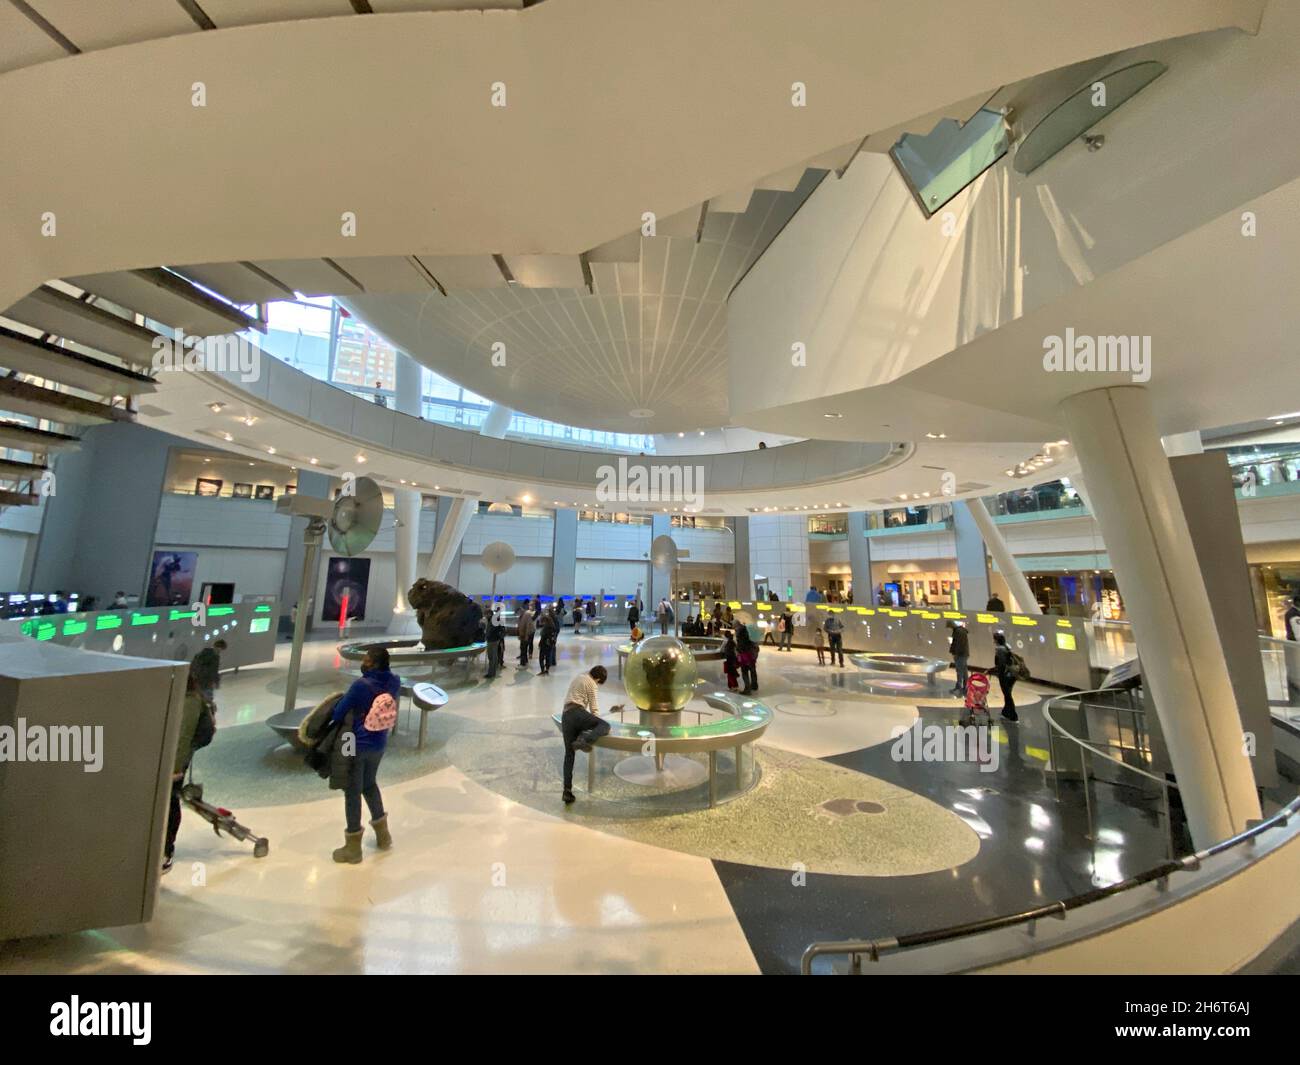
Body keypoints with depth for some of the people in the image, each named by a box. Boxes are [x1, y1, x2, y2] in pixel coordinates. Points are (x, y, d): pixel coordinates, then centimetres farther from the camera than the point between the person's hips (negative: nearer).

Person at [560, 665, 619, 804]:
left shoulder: (578, 677, 26)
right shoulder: (591, 684, 3)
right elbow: (594, 708, 1)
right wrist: (595, 724, 14)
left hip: (566, 715, 8)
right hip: (577, 712, -8)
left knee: (569, 754, 9)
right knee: (605, 726, -13)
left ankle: (567, 791, 4)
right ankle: (584, 741, -38)